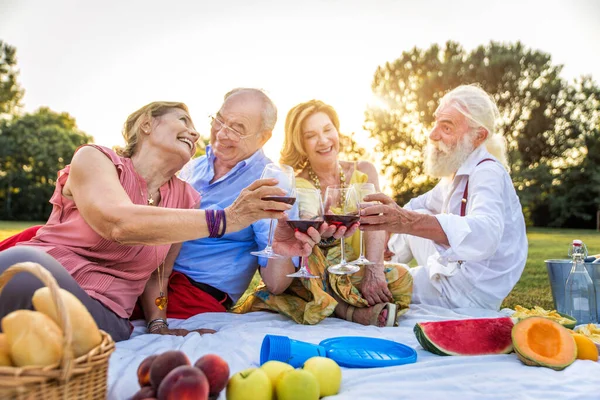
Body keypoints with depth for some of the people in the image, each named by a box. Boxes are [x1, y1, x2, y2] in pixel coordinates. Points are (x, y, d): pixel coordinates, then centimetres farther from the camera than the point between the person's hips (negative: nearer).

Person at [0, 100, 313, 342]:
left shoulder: (186, 197, 10)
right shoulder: (94, 158, -2)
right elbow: (121, 224, -23)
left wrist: (158, 325, -1)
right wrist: (226, 219, -27)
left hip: (103, 311, 2)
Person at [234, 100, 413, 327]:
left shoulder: (363, 172, 4)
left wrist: (373, 272, -31)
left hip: (355, 272, 1)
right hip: (308, 278, 0)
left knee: (401, 280, -24)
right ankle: (349, 309, -29)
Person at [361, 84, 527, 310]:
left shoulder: (487, 173, -22)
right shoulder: (461, 170, 7)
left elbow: (485, 234, -43)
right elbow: (421, 205, 21)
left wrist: (408, 222, -57)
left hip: (470, 293, -9)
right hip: (455, 272, 9)